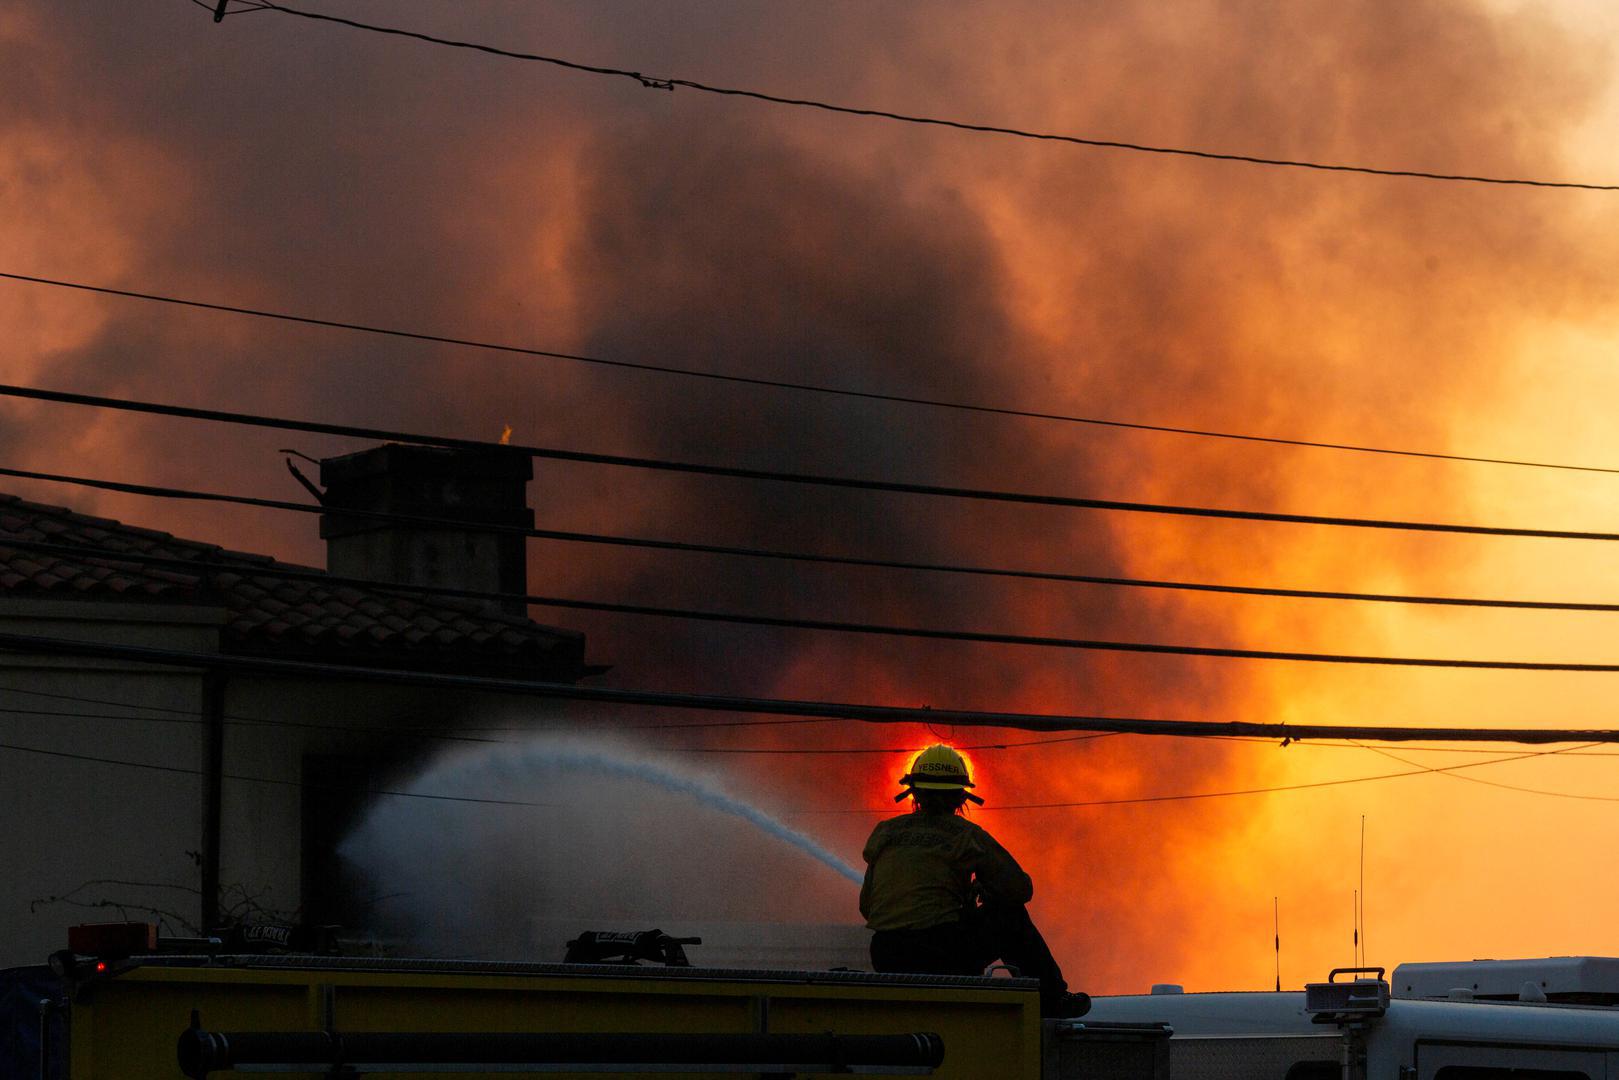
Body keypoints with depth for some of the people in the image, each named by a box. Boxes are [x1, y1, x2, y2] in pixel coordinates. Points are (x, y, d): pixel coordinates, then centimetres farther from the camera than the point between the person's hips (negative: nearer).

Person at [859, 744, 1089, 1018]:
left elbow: (866, 906, 16)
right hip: (943, 956, -4)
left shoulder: (885, 832, 13)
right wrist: (984, 888, 26)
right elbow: (1020, 889, 5)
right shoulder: (966, 835, 2)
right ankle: (1052, 1000, 28)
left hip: (886, 959, 4)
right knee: (1011, 914, 21)